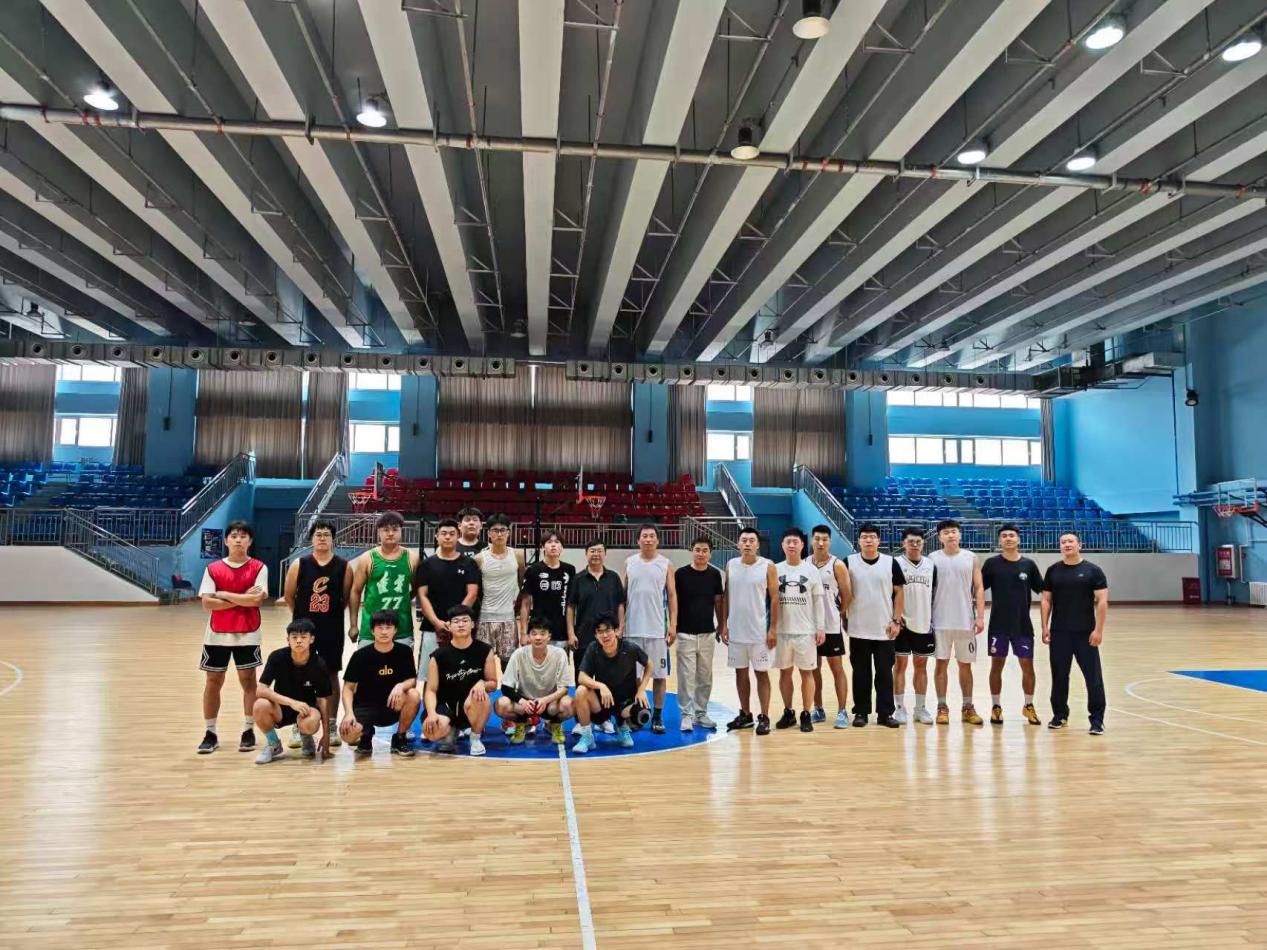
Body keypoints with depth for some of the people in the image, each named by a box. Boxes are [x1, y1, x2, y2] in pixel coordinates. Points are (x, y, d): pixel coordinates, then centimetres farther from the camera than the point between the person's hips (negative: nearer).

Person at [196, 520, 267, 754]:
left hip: (247, 635, -2)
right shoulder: (213, 568, 1)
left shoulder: (258, 568, -3)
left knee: (248, 680, 4)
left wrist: (225, 594, -12)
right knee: (213, 682, 7)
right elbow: (207, 603, -8)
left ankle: (248, 731, 13)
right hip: (217, 634, 2)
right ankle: (210, 733, 17)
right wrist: (241, 599, -15)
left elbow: (257, 599, -16)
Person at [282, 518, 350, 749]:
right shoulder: (299, 565, -3)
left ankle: (331, 726, 18)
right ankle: (298, 727, 16)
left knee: (331, 675, 8)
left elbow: (348, 598, 4)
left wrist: (332, 611, 3)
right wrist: (303, 613, 10)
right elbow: (288, 596, 5)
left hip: (332, 630, 0)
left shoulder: (344, 566, -3)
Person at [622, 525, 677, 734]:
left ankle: (657, 716, 13)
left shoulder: (666, 564, 1)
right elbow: (623, 595, 8)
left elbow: (672, 595, 0)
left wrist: (673, 625, -6)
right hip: (633, 628, 1)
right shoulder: (629, 563, 5)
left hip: (657, 628, -1)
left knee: (659, 673, 3)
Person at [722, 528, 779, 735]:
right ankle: (745, 715, 23)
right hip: (736, 630, 4)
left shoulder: (767, 566, -7)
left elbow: (774, 598, -6)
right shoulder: (731, 565, 4)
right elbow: (727, 596, 10)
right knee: (740, 672, 11)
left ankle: (764, 717, 11)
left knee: (761, 673, 3)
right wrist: (724, 624, 6)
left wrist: (773, 628, -10)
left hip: (759, 631, -4)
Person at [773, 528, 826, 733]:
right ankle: (788, 713, 21)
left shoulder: (811, 570, 0)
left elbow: (818, 601, 2)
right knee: (785, 672, 9)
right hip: (782, 631, 1)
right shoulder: (776, 570, 2)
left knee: (807, 672, 3)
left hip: (806, 631, -1)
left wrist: (820, 628, -4)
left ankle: (806, 715, 11)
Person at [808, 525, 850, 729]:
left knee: (837, 668, 2)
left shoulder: (837, 565, -5)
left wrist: (842, 616, -7)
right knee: (814, 668, 11)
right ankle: (818, 709, 21)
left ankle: (842, 712, 6)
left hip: (832, 626, -4)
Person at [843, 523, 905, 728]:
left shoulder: (890, 563, 0)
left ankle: (885, 713, 14)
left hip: (884, 629, 0)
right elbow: (843, 593, 4)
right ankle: (861, 712, 17)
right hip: (858, 629, 0)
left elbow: (899, 592, 2)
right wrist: (844, 617, -2)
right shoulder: (849, 562, -1)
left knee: (885, 673, 6)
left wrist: (896, 620, -4)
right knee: (861, 673, 8)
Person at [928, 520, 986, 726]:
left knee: (965, 664, 9)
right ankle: (942, 707, 10)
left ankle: (968, 707, 19)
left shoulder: (971, 558, 4)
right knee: (941, 663, 2)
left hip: (966, 621, 1)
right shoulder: (932, 558, 1)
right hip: (940, 621, -1)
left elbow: (979, 589, 2)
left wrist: (980, 616, -7)